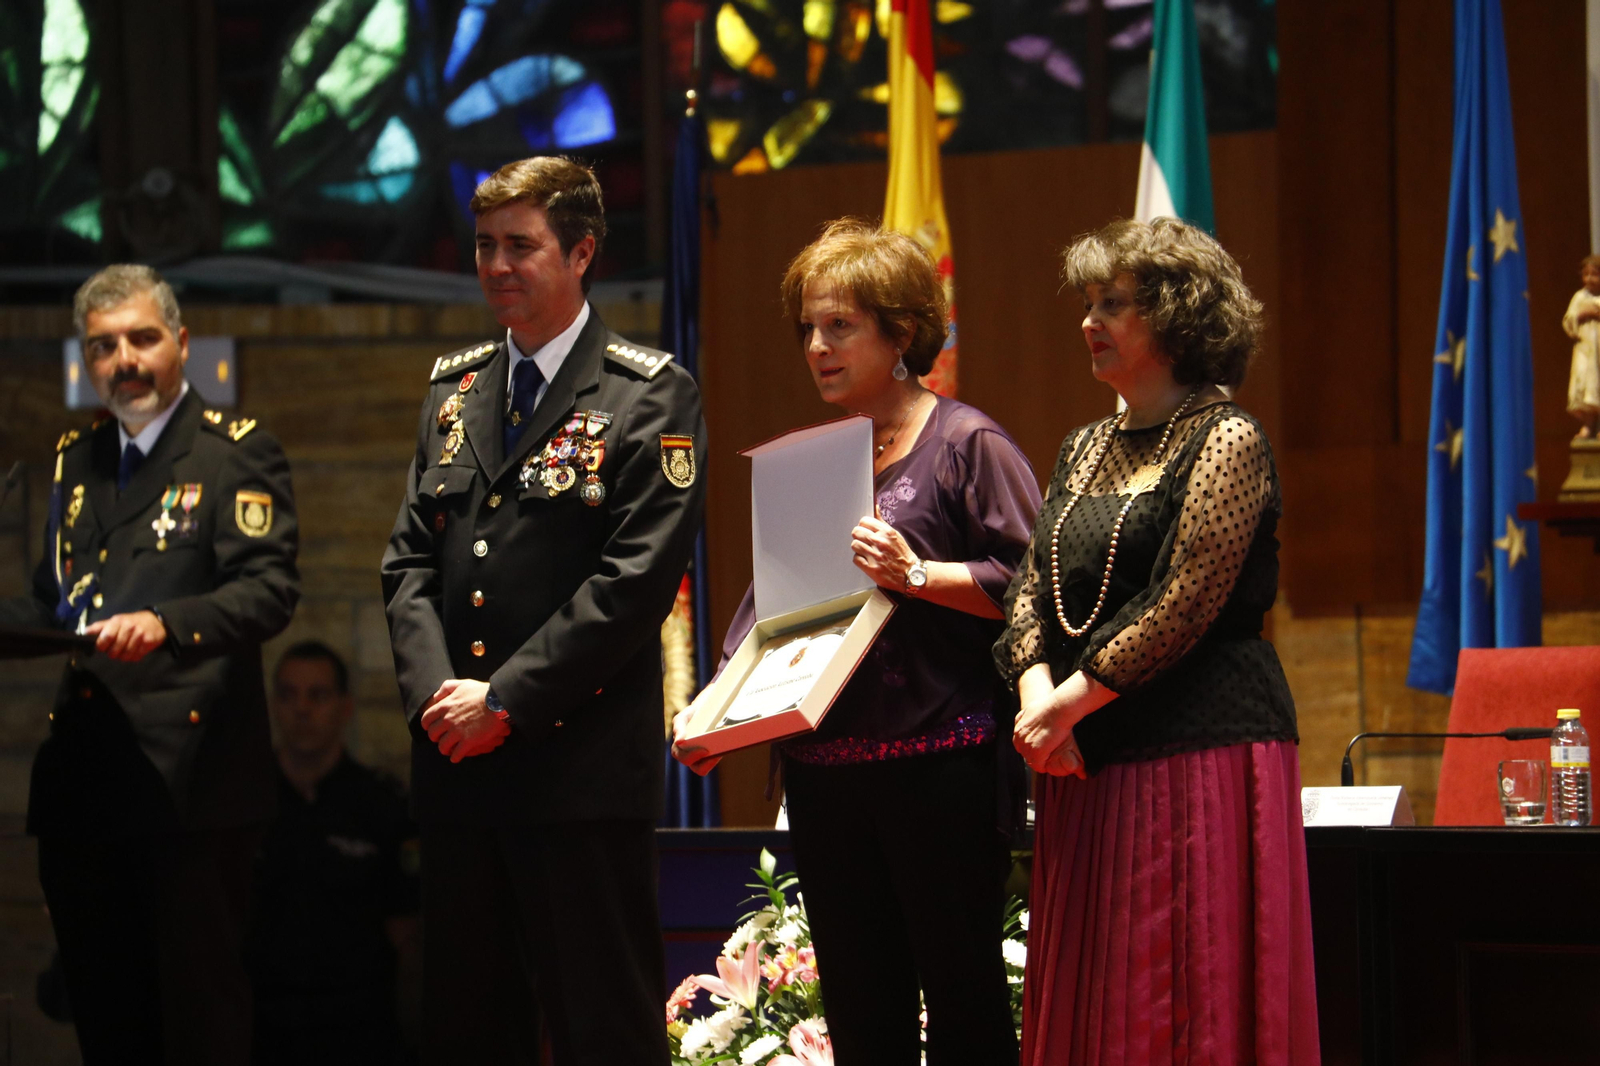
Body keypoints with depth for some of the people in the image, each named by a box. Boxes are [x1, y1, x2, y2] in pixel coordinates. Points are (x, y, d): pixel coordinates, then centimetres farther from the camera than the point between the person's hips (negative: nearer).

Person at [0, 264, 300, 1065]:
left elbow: (268, 590, -12)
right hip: (79, 780, 6)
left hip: (189, 776, -6)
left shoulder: (236, 451, 0)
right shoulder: (73, 460, 20)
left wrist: (165, 624, -29)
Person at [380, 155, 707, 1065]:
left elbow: (635, 581, -12)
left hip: (582, 766, -6)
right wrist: (435, 689, -5)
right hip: (456, 761, 6)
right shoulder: (454, 391, 17)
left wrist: (505, 699, -14)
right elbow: (411, 559, 14)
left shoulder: (650, 397, -3)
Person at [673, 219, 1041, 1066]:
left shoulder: (965, 442, -1)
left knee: (962, 995, -4)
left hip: (938, 764, -6)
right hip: (826, 767, 6)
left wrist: (916, 574, -20)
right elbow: (771, 605, 19)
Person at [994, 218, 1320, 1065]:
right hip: (1089, 769, 7)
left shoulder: (1225, 440, -6)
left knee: (1190, 998, -7)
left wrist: (1069, 702, -11)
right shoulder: (1084, 452, 17)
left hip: (1202, 752, -7)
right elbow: (1032, 589, 12)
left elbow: (1183, 605, -14)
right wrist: (1035, 692, -7)